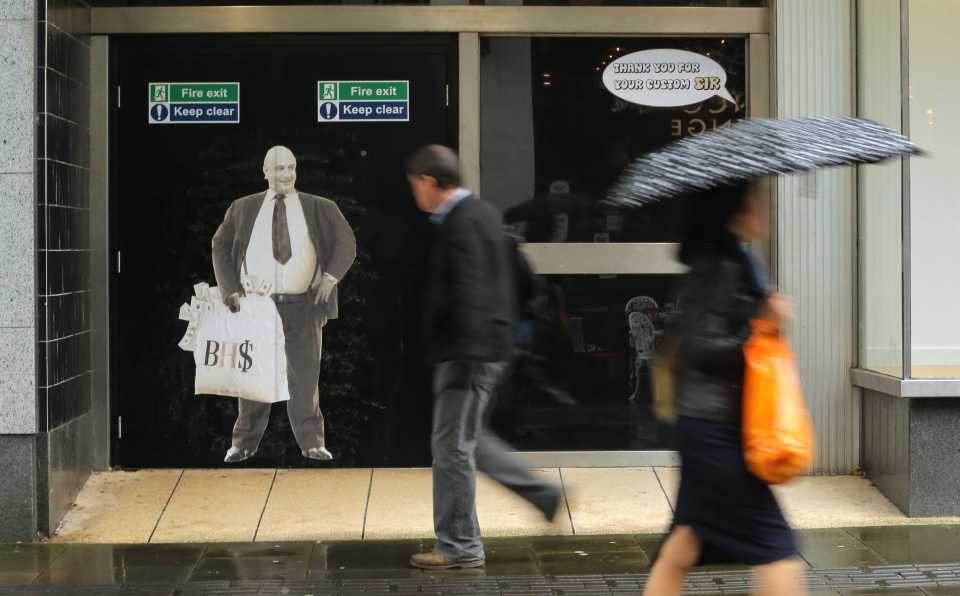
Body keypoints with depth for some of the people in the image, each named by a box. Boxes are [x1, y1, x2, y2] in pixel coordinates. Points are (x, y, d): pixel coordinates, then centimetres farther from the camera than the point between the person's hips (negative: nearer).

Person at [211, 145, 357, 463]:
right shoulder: (243, 209, 6)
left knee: (305, 374, 2)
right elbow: (220, 246, 11)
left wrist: (331, 275, -7)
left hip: (304, 305, 0)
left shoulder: (320, 208, 4)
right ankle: (244, 442, 15)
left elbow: (346, 243, 7)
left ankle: (311, 442, 8)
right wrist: (232, 290, 2)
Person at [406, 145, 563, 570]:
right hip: (489, 347, 11)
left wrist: (465, 359, -24)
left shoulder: (461, 225, -18)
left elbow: (470, 296, -23)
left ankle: (459, 547, 7)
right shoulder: (482, 213, 14)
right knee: (466, 437, 20)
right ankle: (544, 495, 24)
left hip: (469, 353, -11)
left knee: (451, 445, -2)